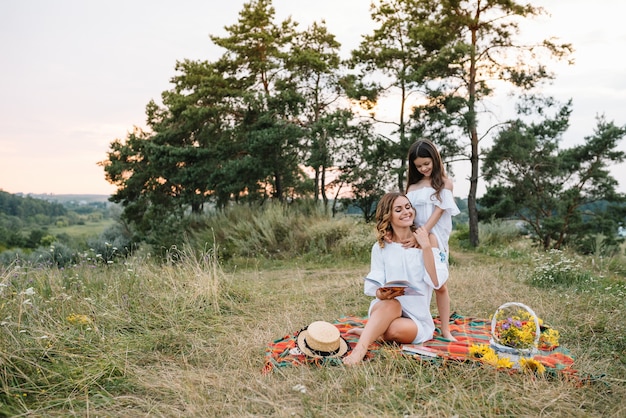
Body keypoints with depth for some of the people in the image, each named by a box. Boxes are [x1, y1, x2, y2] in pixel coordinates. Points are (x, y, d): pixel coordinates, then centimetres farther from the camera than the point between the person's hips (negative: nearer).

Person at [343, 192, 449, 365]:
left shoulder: (428, 239, -3)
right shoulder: (380, 247, 2)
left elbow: (437, 281, -12)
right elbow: (375, 287, -1)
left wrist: (425, 247, -19)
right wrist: (382, 294, -25)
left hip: (417, 316, 0)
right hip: (385, 308, 1)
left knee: (395, 330, -34)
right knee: (392, 304, -36)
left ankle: (369, 332, -8)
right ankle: (360, 349, -41)